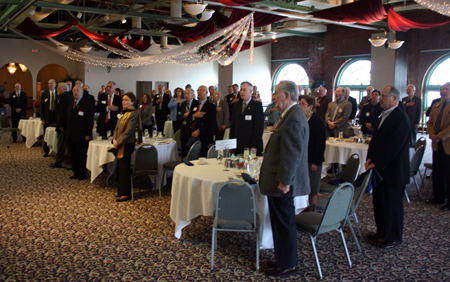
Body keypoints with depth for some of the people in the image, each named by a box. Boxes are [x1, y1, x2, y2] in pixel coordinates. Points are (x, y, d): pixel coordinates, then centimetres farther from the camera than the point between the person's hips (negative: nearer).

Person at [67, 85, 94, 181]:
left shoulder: (86, 103, -10)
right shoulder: (72, 103, 14)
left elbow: (90, 120, -12)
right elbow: (68, 118, 20)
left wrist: (88, 134, -16)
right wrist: (68, 131, 14)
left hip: (81, 135, -7)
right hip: (71, 135, 7)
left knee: (81, 156, 2)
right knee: (73, 155, 11)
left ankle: (82, 174, 14)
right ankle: (76, 173, 22)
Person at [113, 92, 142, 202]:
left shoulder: (133, 113, -12)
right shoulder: (123, 113, 15)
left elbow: (129, 131, -18)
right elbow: (117, 128, 16)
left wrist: (118, 141, -15)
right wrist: (114, 139, 0)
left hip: (128, 144, -8)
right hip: (120, 144, 8)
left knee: (124, 168, -4)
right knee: (121, 167, 12)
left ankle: (126, 194, 4)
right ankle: (121, 191, 23)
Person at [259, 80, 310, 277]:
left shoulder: (293, 119, -21)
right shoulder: (291, 115, 14)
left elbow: (292, 153, -25)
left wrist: (284, 181, -22)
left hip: (283, 184, -10)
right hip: (280, 180, 10)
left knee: (284, 224, 3)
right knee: (282, 222, 19)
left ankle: (286, 265, 17)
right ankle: (284, 259, 33)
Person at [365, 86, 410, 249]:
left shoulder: (400, 118, -17)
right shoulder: (383, 116, 11)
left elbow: (393, 146, -22)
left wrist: (377, 163, -18)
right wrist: (370, 159, 2)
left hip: (392, 170, -9)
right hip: (379, 168, 9)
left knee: (392, 204, 4)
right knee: (379, 202, 17)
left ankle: (394, 238, 18)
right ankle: (382, 232, 32)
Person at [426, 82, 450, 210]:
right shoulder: (436, 106, 14)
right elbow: (429, 123, 14)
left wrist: (440, 136, -19)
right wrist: (432, 135, -4)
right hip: (437, 145, 7)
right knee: (437, 173, 14)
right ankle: (438, 198, 27)